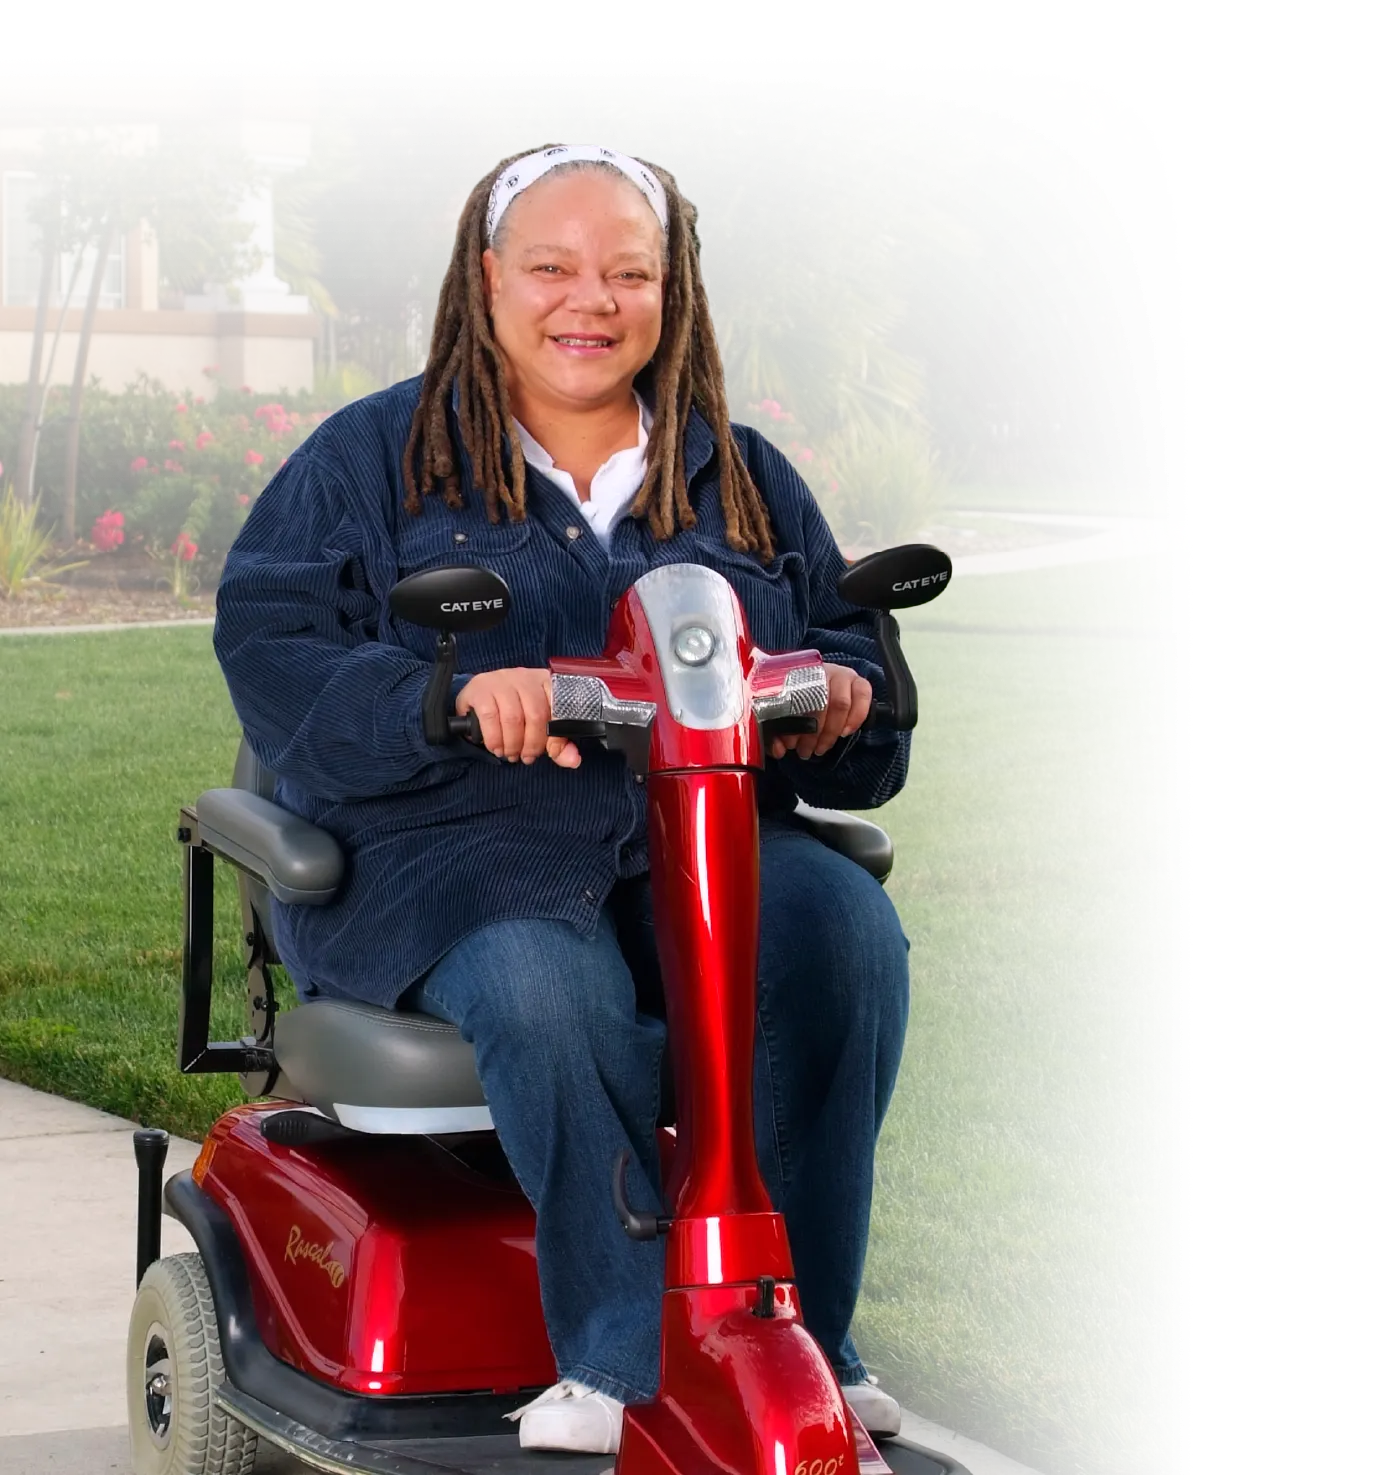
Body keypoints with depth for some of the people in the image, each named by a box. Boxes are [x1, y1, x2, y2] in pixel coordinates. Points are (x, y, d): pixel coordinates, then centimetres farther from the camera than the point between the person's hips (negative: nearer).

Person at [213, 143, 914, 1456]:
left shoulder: (742, 476, 21)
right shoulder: (368, 459, 10)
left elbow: (847, 643, 23)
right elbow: (269, 647, -2)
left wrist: (835, 689, -5)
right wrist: (448, 698, -21)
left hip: (709, 841, 3)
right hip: (451, 853, -3)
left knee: (847, 928, -29)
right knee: (542, 988, -38)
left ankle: (803, 1346, -25)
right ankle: (635, 1349, -34)